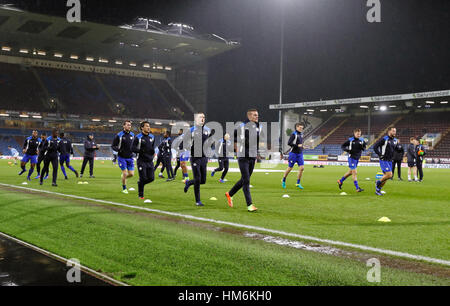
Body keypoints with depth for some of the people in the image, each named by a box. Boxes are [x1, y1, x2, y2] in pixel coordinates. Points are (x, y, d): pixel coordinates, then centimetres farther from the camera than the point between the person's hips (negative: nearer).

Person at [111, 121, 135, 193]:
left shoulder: (132, 135, 6)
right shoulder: (119, 135, -7)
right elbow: (113, 146, -3)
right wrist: (117, 149, -22)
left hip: (130, 157, 4)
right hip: (122, 157, -4)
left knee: (131, 174, -2)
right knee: (125, 173, -6)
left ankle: (123, 177, 32)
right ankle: (124, 188, 14)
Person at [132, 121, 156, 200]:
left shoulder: (152, 137, 12)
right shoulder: (138, 137, -6)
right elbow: (132, 148, -9)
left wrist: (153, 151, 2)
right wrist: (141, 151, -22)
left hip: (150, 161, 5)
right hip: (141, 161, -5)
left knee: (151, 178, 0)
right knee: (143, 178, -6)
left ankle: (140, 183, 31)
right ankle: (141, 195, 12)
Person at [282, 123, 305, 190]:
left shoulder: (301, 134, 12)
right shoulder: (294, 134, -12)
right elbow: (289, 143, -18)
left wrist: (302, 146, 11)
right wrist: (297, 145, -22)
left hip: (300, 154, 6)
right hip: (293, 153, -6)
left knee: (302, 168, -6)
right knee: (290, 168, 1)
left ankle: (298, 183, 4)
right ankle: (283, 180, 23)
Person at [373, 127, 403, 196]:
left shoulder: (395, 140, 10)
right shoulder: (384, 139, -12)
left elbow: (397, 149, 21)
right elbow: (375, 147, -12)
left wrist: (399, 147, -3)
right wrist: (380, 155, -16)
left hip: (390, 161, 8)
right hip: (384, 160, -8)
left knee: (386, 176, 8)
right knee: (389, 174, -17)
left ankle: (378, 190, 19)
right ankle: (378, 183, 6)